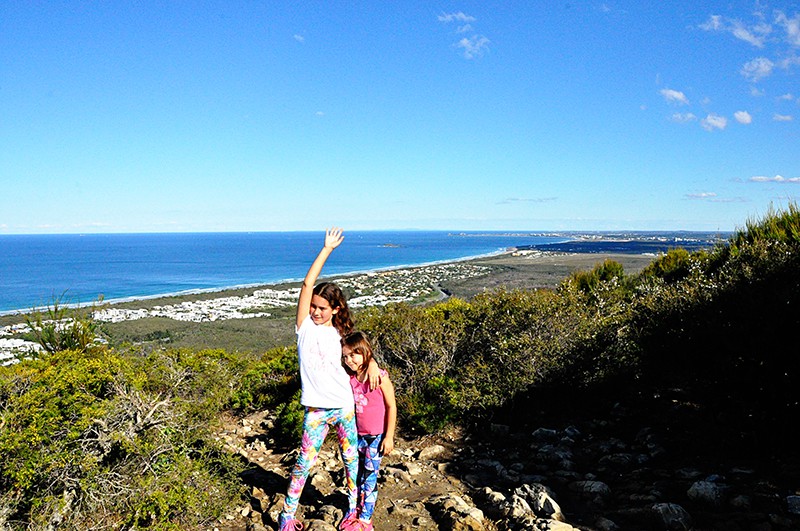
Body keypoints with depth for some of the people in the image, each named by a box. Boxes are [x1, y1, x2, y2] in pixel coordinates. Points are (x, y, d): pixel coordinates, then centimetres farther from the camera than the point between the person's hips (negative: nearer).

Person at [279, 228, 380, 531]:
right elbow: (307, 283, -9)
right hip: (316, 411, -2)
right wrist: (327, 249, -9)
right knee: (304, 463, 3)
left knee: (351, 459, 13)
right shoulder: (305, 326, -1)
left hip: (345, 406, 3)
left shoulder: (339, 335, 6)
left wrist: (371, 365, -12)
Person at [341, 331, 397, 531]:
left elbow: (391, 407, -11)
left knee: (369, 477, 1)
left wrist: (389, 437, -11)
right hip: (359, 435, 5)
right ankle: (358, 510, 31)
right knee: (359, 475, 15)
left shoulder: (380, 377, -16)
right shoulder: (351, 379, 0)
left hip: (377, 436, -5)